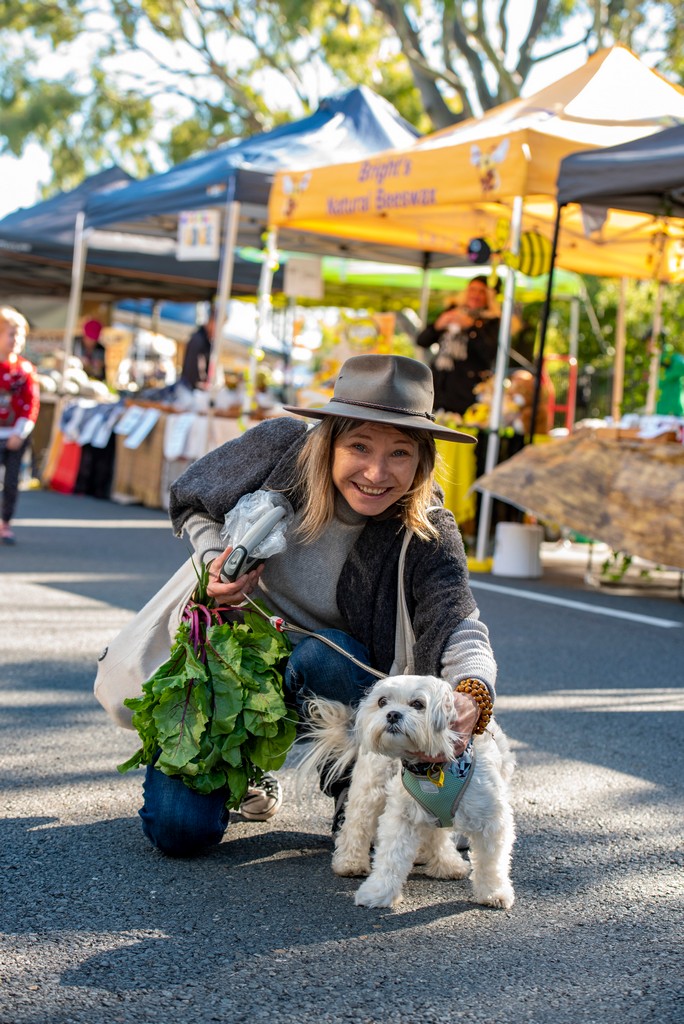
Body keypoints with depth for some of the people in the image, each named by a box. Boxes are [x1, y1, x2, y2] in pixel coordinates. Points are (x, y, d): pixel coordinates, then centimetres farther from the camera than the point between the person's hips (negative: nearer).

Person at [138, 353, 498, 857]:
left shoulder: (427, 533, -23)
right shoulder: (280, 447, -20)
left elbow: (457, 620, -39)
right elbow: (190, 502, -3)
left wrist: (472, 690, -61)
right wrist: (216, 558, -24)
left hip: (329, 672, 0)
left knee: (319, 655, -38)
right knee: (179, 829, -13)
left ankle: (355, 790, -7)